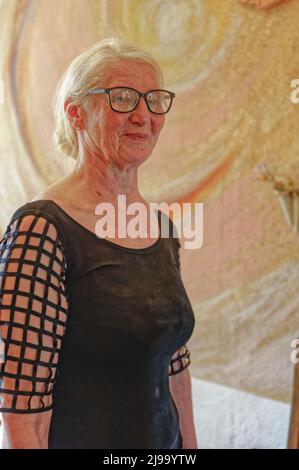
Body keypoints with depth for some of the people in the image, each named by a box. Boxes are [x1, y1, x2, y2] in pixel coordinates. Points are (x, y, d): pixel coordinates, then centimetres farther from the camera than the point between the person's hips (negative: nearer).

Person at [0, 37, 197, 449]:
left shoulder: (162, 227, 2)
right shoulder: (41, 230, -21)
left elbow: (173, 363, 10)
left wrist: (189, 444, 10)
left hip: (163, 438, 7)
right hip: (77, 438, -6)